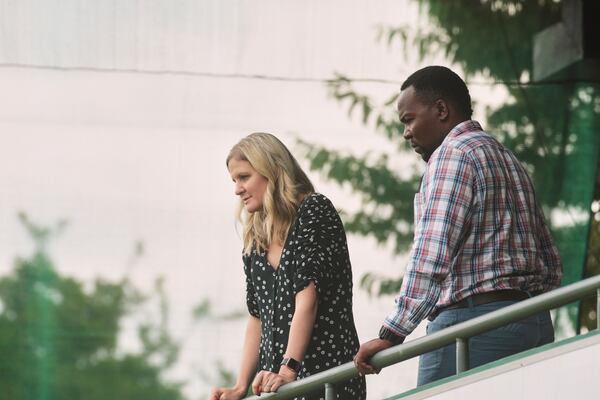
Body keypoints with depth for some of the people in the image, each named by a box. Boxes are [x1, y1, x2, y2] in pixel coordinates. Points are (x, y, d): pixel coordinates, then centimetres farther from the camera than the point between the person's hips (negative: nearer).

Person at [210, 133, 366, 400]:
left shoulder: (314, 210, -2)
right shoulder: (256, 240, 18)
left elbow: (308, 297, -12)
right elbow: (257, 315, 15)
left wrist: (288, 370, -20)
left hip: (325, 370, -6)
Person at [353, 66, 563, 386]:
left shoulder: (453, 153, -4)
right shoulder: (506, 159, 25)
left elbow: (430, 260, -16)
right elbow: (551, 266, 23)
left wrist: (391, 335, -16)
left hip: (473, 322, -9)